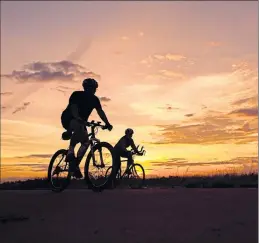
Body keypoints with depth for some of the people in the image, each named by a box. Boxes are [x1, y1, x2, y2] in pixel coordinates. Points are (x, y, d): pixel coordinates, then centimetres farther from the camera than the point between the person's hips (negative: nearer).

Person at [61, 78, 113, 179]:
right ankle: (70, 153, -33)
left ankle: (75, 165, -1)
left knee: (86, 142, -9)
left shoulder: (94, 99, -1)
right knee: (79, 127, -39)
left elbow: (100, 111, -9)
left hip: (81, 122, 7)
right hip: (68, 118, -7)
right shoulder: (77, 95, -17)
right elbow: (73, 108, -31)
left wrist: (107, 123, -22)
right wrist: (78, 119, -50)